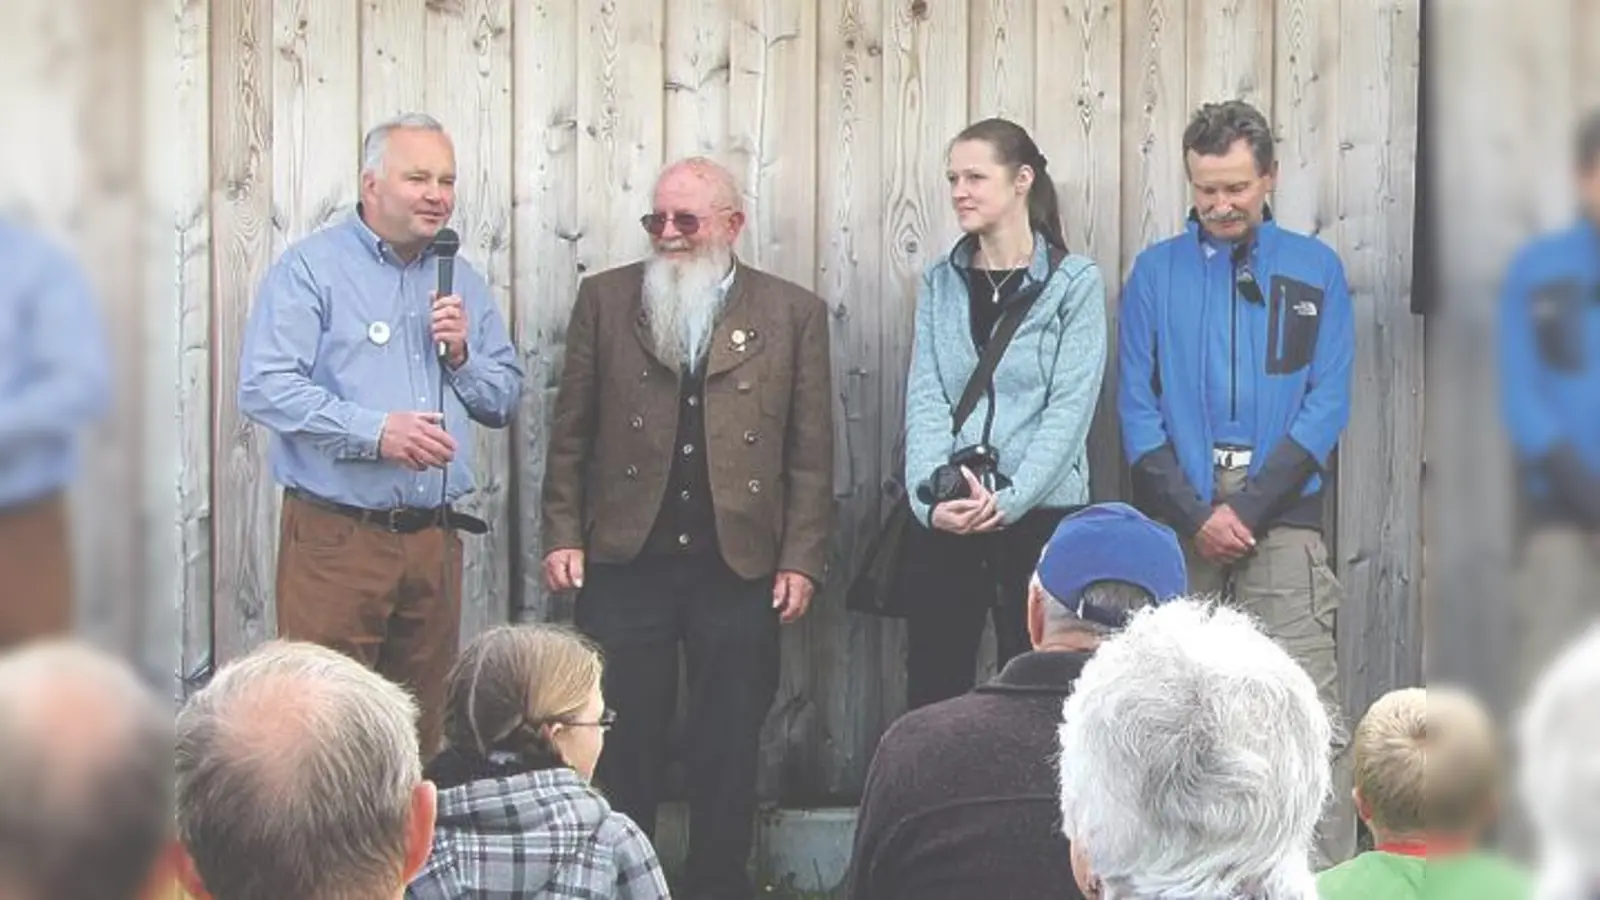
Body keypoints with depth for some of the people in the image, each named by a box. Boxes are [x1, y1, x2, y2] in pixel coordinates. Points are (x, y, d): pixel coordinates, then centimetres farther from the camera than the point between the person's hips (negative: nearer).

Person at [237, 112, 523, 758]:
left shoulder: (462, 283, 15)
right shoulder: (311, 269, -2)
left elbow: (504, 402, 18)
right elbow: (263, 387, -13)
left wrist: (462, 354, -3)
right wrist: (374, 431, -21)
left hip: (435, 537, 5)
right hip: (335, 538, -5)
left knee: (423, 724, 9)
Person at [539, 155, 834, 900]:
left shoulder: (793, 313, 4)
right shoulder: (605, 299, 6)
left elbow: (810, 453, 3)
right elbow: (571, 433, 7)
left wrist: (802, 559, -3)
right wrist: (563, 536, 1)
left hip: (740, 563, 0)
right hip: (625, 559, 0)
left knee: (728, 746, 6)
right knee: (622, 740, 5)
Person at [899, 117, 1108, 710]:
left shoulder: (1075, 281, 0)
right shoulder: (940, 283, 11)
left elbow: (1070, 406, -7)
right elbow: (924, 398, 2)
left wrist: (1009, 499, -17)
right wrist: (930, 495, -14)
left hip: (1041, 513, -3)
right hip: (943, 519, 3)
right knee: (931, 689, 2)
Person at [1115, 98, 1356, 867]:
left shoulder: (1315, 270, 7)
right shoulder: (1155, 271, 9)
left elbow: (1326, 405, 1)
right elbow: (1137, 407, 4)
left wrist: (1247, 510, -9)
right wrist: (1197, 516, -8)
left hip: (1282, 522, -1)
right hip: (1176, 525, 1)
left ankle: (1327, 875, -7)